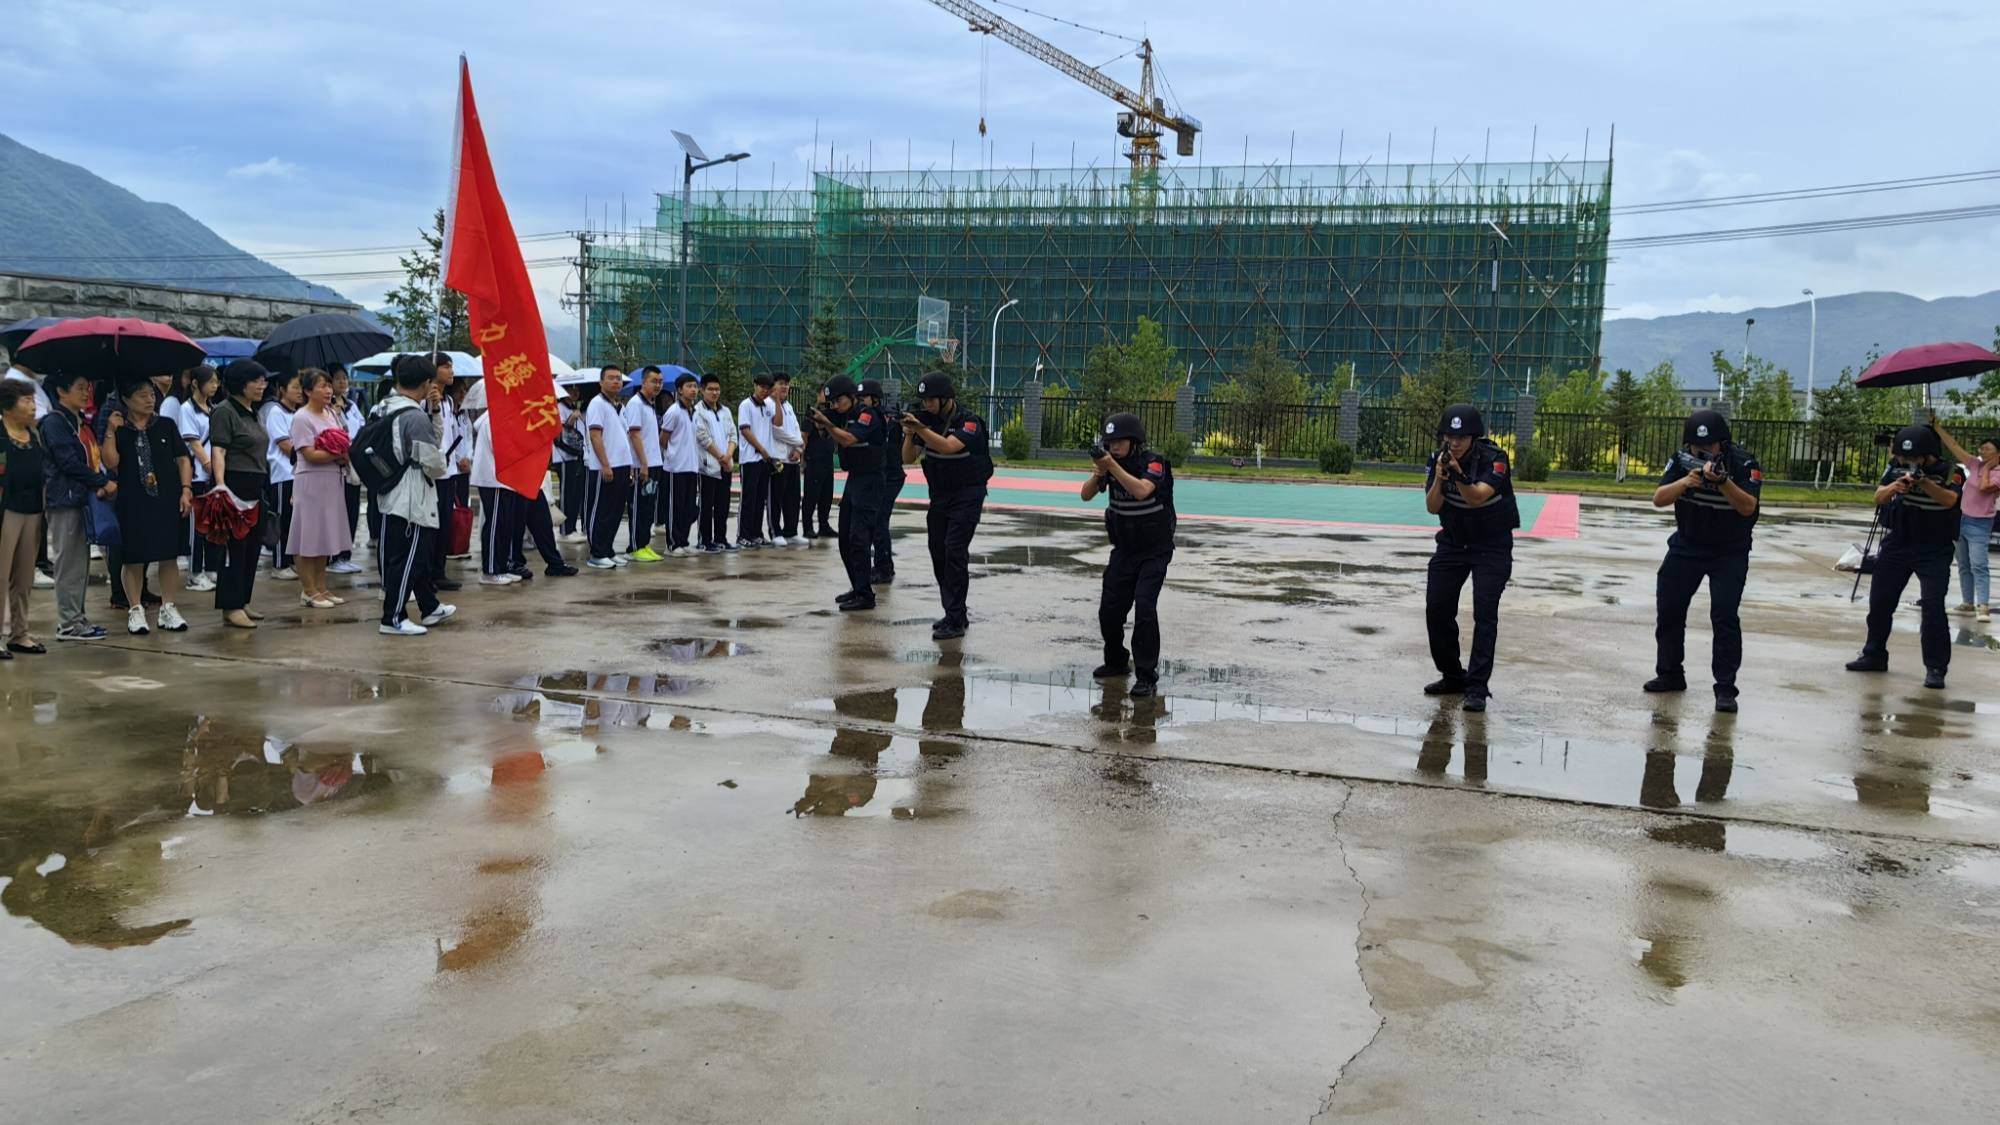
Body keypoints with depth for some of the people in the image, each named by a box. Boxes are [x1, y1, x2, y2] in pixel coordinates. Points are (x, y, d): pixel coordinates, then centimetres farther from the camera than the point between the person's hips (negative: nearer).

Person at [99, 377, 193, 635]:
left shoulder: (166, 426, 7)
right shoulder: (117, 429, 2)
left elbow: (182, 459, 8)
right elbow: (111, 462, -9)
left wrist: (186, 490, -1)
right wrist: (110, 431, -12)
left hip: (167, 499, 2)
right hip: (132, 502, -2)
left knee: (169, 555, 3)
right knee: (134, 557, 3)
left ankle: (168, 608, 13)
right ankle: (135, 610, 13)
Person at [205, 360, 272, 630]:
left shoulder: (254, 413, 18)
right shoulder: (224, 412, -9)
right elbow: (218, 452, -17)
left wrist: (264, 488, 22)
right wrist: (220, 486, -28)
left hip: (257, 488, 9)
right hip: (235, 486, -9)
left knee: (253, 546, 11)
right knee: (235, 547, -7)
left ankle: (242, 602, 19)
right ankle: (231, 608, -4)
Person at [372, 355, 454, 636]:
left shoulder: (385, 410, 11)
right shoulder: (416, 416, -19)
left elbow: (435, 439, 13)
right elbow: (433, 461, -18)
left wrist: (434, 410, 1)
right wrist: (441, 467, 4)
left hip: (392, 495, 10)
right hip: (412, 499, -10)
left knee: (418, 556, 19)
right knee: (407, 559, -3)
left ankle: (430, 608, 29)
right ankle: (393, 618, 0)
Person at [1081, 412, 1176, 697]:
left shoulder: (1154, 462, -17)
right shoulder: (1111, 463, -2)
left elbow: (1142, 490, -35)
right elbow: (1086, 495, -7)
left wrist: (1112, 466, -37)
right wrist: (1099, 472, -24)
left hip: (1154, 552, -5)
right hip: (1124, 550, 6)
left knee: (1144, 606, -21)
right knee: (1109, 609, 5)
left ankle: (1147, 677, -14)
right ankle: (1116, 662, 30)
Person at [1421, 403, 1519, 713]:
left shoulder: (1493, 458, -22)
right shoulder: (1437, 459, -10)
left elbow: (1477, 498, -35)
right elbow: (1432, 507, -17)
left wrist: (1459, 475, -52)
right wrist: (1439, 479, -35)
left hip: (1492, 546, -5)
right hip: (1453, 543, 5)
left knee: (1485, 612, -14)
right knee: (1437, 608, 3)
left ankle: (1477, 687, -13)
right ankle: (1453, 676, 20)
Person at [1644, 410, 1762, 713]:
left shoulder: (1744, 463, -17)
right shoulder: (1681, 461, -8)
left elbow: (1747, 507, -27)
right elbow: (1658, 499, -15)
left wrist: (1722, 481, -42)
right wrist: (1685, 482, -32)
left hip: (1729, 552, -4)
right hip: (1686, 546, 4)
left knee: (1724, 616, -14)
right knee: (1668, 608, 5)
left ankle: (1725, 688, -10)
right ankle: (1670, 674, 23)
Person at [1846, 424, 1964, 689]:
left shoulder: (1949, 471, -12)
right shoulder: (1895, 467, -1)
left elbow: (1950, 500, -27)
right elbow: (1878, 498, -6)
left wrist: (1924, 482, -40)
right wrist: (1894, 487, -26)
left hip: (1934, 550, -4)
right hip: (1897, 544, 5)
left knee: (1933, 606, -13)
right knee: (1879, 601, 10)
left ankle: (1936, 668, -7)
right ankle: (1874, 656, 26)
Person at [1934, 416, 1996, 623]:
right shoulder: (1975, 465, 8)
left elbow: (1984, 487, -28)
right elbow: (1953, 446, 8)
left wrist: (1987, 468, -12)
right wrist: (1937, 427, 3)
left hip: (1979, 525, -7)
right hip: (1961, 520, 7)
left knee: (1978, 566, -15)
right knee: (1964, 566, 12)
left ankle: (1983, 607, -20)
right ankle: (1968, 602, 19)